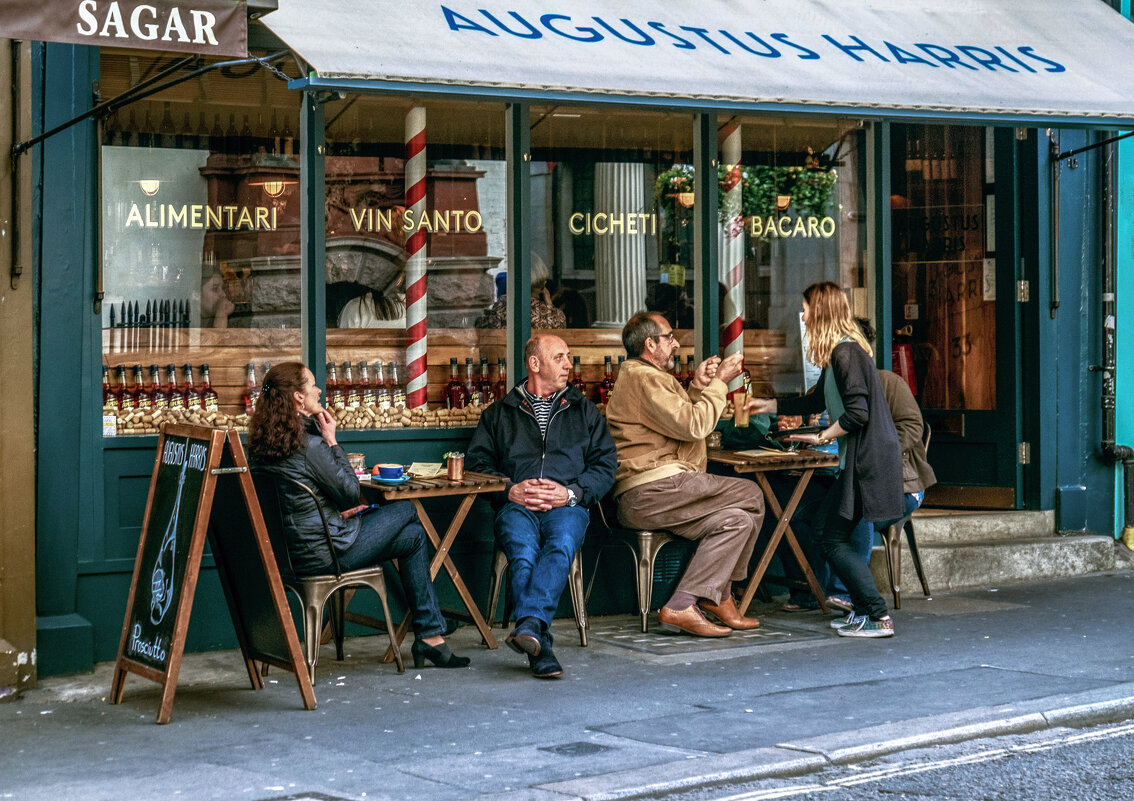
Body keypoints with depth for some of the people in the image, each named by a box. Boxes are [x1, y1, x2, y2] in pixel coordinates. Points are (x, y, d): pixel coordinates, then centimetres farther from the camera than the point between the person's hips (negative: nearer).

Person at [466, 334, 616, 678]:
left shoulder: (584, 411, 25)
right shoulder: (499, 414, 23)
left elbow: (605, 465, 14)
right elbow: (476, 463, 13)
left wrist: (571, 492, -5)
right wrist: (510, 489, -5)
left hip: (567, 506, 0)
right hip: (516, 506, 0)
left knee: (560, 547, -36)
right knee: (523, 554, -34)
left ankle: (529, 624, -54)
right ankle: (540, 646, -45)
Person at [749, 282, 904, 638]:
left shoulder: (846, 352, -15)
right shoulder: (840, 352, 17)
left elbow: (857, 413, -22)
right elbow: (818, 400, 30)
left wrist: (822, 437, -11)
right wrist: (768, 405, 36)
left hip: (867, 460, -10)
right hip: (860, 459, 10)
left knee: (834, 540, -8)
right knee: (825, 526, 12)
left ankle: (878, 618, -6)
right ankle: (863, 609, 14)